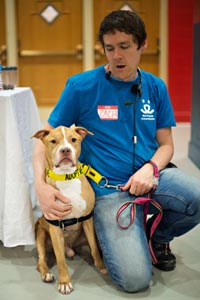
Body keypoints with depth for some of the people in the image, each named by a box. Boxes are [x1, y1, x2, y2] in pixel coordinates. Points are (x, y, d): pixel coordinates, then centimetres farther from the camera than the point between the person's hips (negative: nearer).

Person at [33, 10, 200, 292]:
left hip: (151, 176, 4)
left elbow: (165, 145, 10)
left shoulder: (155, 87, 4)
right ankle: (111, 237, 14)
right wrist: (41, 185, -19)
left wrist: (150, 168, -14)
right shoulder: (81, 86, -7)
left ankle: (157, 236, 7)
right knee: (136, 278, -21)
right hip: (109, 188, -4)